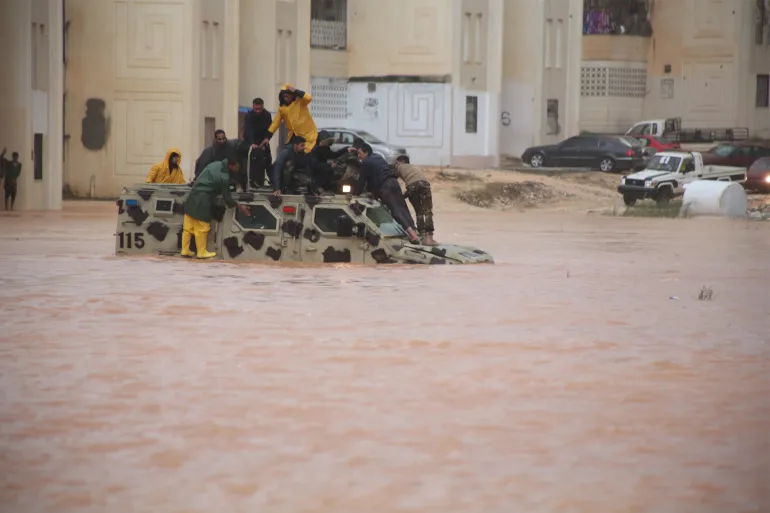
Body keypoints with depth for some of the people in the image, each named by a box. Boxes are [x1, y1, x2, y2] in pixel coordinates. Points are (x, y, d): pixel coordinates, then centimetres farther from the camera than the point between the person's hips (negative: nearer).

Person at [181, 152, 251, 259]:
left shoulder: (216, 164, 7)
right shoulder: (224, 177, -15)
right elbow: (227, 198, -7)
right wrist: (240, 207, 6)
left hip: (193, 197, 8)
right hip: (202, 202, -8)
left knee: (188, 227, 11)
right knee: (202, 228, 4)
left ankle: (185, 250, 16)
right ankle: (201, 252, 12)